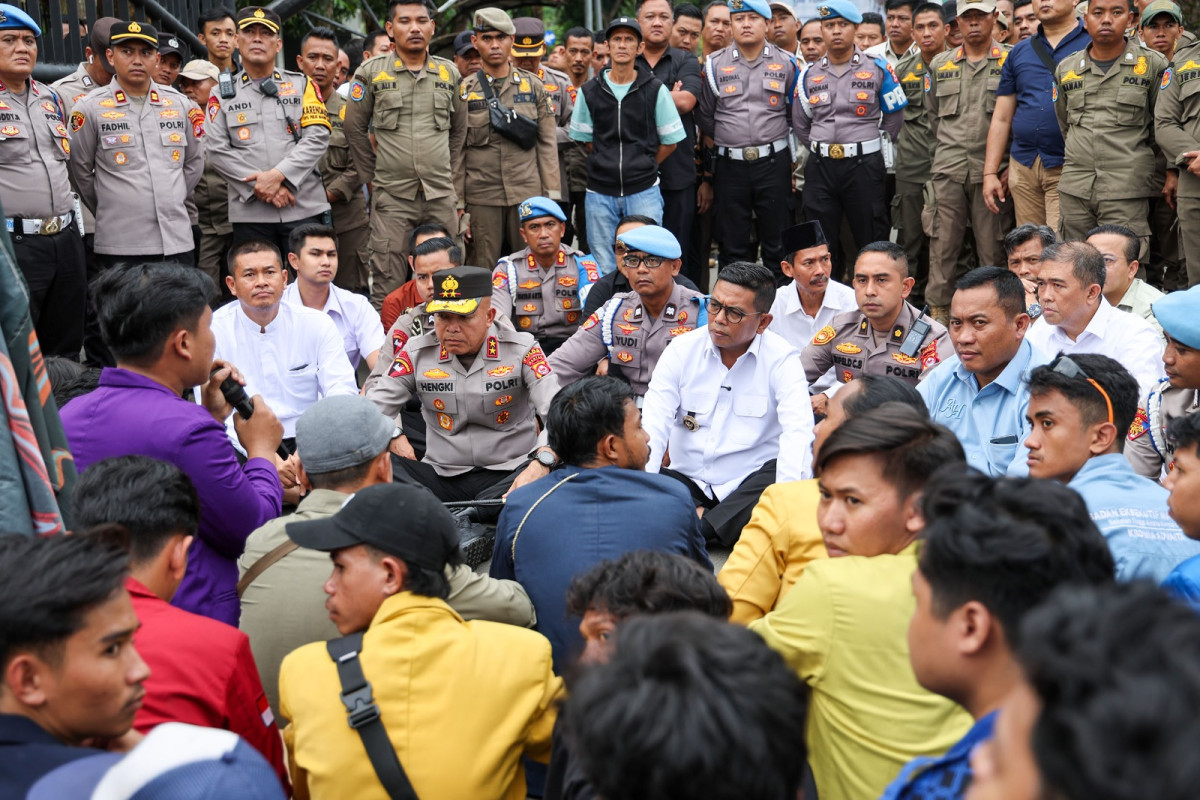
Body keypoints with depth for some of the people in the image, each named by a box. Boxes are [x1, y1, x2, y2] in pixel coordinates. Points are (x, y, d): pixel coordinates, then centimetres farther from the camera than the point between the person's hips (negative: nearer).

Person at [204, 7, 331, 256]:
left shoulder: (302, 84, 10)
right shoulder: (222, 94, 10)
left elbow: (317, 137, -2)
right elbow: (218, 150, 1)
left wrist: (278, 175, -13)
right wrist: (259, 186, -11)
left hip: (305, 208, 0)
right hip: (250, 213, 0)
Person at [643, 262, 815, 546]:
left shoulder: (781, 359, -6)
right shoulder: (682, 349, 1)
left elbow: (798, 430, -19)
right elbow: (653, 423, -8)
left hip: (750, 482, -1)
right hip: (688, 478, 2)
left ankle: (698, 527, -24)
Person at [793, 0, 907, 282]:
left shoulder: (877, 70, 0)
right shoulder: (809, 75, 9)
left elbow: (894, 118, 7)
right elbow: (800, 124, 19)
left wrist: (873, 146, 7)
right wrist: (818, 150, 13)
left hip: (863, 164, -3)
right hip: (820, 167, 3)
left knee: (871, 243, 1)